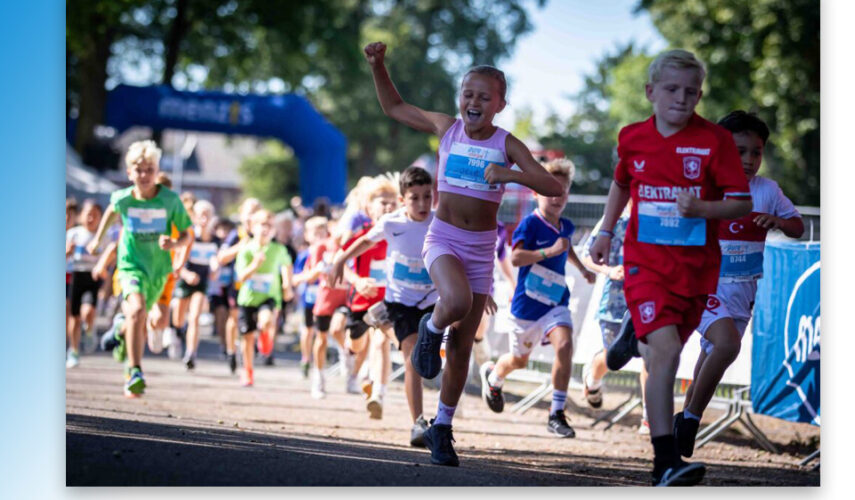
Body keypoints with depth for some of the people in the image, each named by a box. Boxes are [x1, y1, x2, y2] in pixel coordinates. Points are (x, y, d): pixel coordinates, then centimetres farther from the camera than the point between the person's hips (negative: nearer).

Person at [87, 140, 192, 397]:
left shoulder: (170, 200, -13)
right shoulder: (123, 198, -10)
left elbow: (186, 235, -4)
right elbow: (112, 210, 16)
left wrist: (173, 244, -26)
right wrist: (97, 238, 24)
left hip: (158, 269, 2)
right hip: (131, 264, -2)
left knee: (136, 319, 19)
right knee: (138, 310, -29)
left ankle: (123, 329, 59)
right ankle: (134, 373, -29)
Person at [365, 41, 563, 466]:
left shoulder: (506, 144, -5)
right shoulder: (446, 128, -1)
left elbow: (553, 187, -13)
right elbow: (393, 107, 13)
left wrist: (510, 174, -26)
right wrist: (377, 66, 1)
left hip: (481, 247, 1)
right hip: (443, 238, -1)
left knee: (463, 345, 5)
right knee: (456, 301, -34)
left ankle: (442, 427, 19)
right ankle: (431, 328, 3)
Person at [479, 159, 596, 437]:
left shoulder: (565, 227, 5)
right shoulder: (530, 223, -15)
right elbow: (515, 257, -29)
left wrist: (582, 269, 31)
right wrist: (550, 251, -35)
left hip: (556, 302, 3)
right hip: (527, 303, -3)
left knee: (564, 345, -23)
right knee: (519, 360, 15)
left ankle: (557, 414, -16)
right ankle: (492, 375, 53)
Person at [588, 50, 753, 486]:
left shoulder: (714, 140, -5)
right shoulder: (632, 138, 4)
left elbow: (742, 203, -6)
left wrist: (700, 209, -22)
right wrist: (606, 231, 20)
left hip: (696, 265, 1)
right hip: (645, 261, -1)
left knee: (662, 356, 11)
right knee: (665, 351, -18)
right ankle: (665, 462, -24)